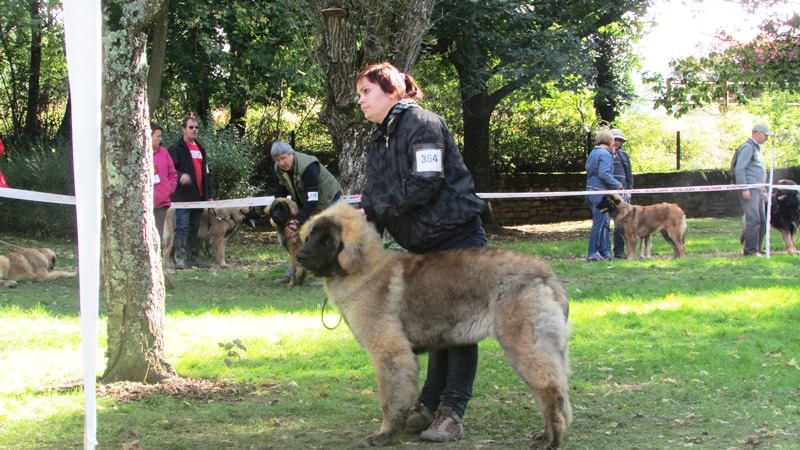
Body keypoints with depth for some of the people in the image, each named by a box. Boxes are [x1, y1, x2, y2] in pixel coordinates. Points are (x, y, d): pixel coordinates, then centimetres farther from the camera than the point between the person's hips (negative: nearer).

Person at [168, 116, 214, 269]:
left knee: (195, 228, 12)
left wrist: (209, 194, 17)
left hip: (199, 196, 7)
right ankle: (180, 258, -11)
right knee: (182, 227, -10)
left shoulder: (201, 148, 19)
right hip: (183, 196, -7)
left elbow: (206, 172, 22)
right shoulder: (176, 148, -2)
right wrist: (180, 176, -31)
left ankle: (194, 257, 18)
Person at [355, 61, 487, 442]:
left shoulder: (422, 125, -16)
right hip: (422, 246, 8)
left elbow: (425, 183, -25)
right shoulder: (379, 139, 11)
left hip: (457, 238, -8)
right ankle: (429, 406, 17)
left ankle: (450, 414, -5)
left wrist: (372, 208, -21)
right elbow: (375, 195, 5)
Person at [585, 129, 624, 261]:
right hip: (600, 192, -10)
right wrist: (618, 184, -11)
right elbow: (604, 174, -22)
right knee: (599, 223, -5)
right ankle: (593, 253, -4)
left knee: (605, 222, 14)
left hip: (591, 191, 10)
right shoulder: (605, 154, -13)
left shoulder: (593, 152, 16)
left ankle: (604, 252, 15)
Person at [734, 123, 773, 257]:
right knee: (754, 220, -13)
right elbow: (739, 169, -17)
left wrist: (764, 191, 25)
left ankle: (756, 249, 13)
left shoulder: (756, 148, 23)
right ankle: (750, 250, -11)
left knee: (762, 222, 8)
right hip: (749, 190, -10)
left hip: (758, 190, 10)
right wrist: (744, 189, -22)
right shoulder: (748, 147, -8)